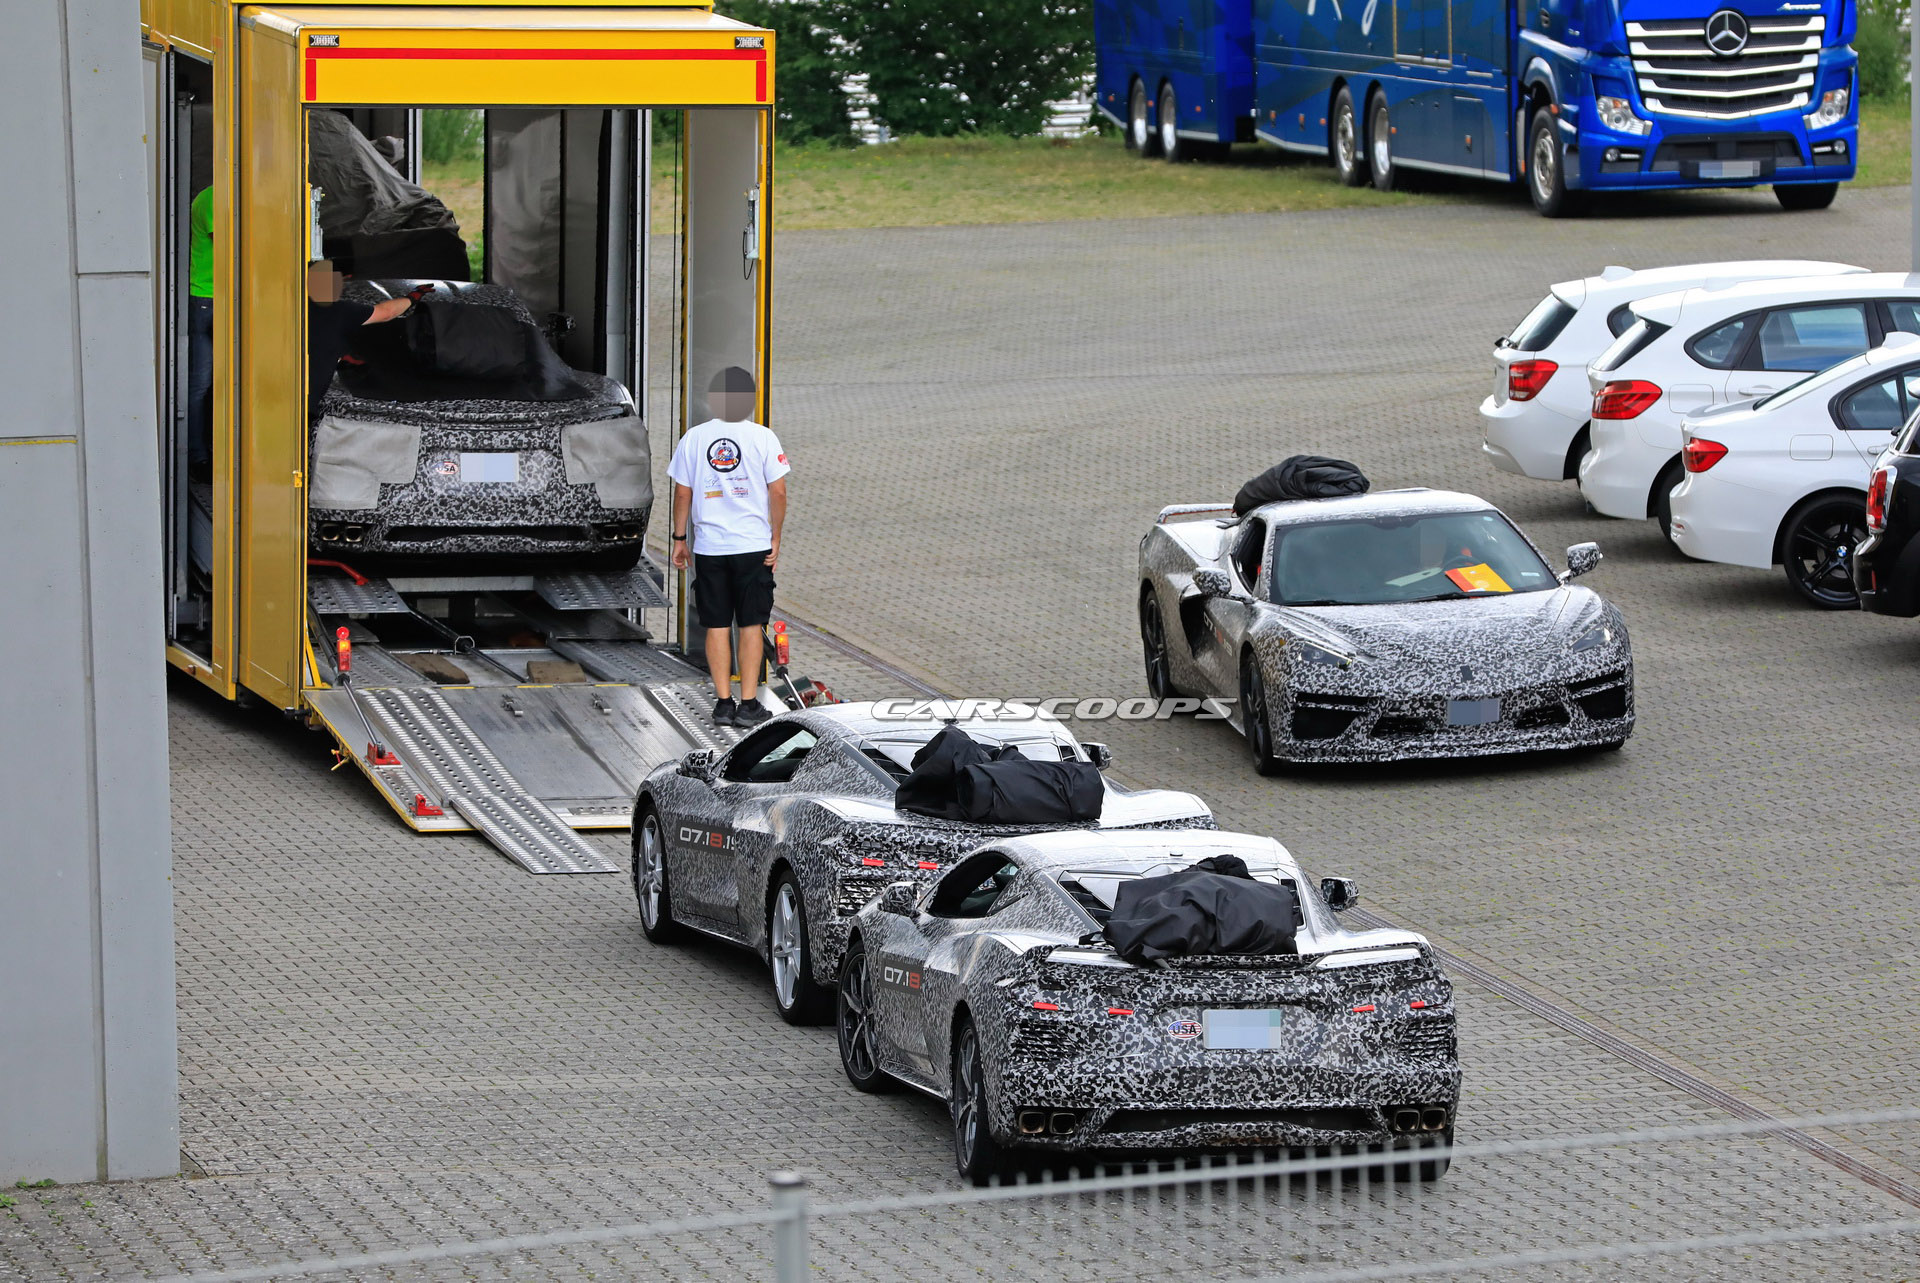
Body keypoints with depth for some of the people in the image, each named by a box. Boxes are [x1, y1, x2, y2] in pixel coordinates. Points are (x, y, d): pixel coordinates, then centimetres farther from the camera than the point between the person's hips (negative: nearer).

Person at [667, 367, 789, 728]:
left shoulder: (694, 438, 1)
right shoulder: (762, 437, -4)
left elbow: (682, 493, 3)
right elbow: (778, 491, -5)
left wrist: (680, 539, 12)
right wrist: (775, 538, 3)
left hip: (709, 548, 2)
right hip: (753, 547, -1)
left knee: (716, 626, 7)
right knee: (751, 625, 4)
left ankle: (723, 703, 5)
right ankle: (748, 705, 1)